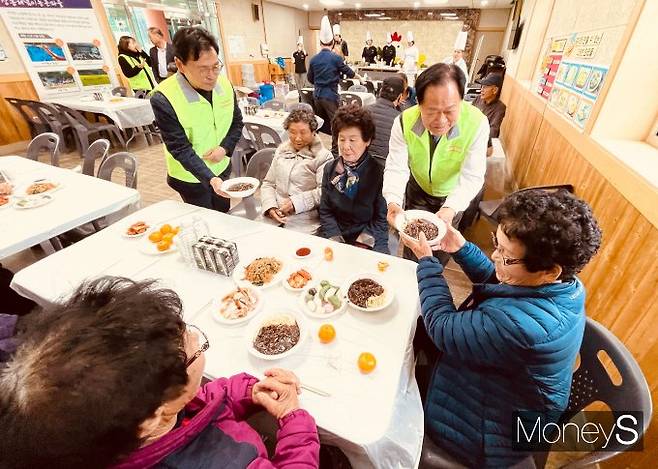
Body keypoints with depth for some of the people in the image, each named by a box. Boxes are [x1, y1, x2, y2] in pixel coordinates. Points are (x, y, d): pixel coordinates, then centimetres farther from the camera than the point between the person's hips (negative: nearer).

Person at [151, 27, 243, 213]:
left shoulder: (224, 84, -9)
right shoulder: (163, 98, -25)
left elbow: (237, 122, 3)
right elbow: (180, 148, -24)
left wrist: (225, 148, -14)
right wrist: (210, 179, -36)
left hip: (222, 169, 5)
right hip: (191, 178, -4)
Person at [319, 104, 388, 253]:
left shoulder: (379, 172, -8)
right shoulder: (330, 169, 5)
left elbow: (381, 219, -6)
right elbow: (325, 212, 4)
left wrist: (361, 246, -15)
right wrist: (337, 243, -9)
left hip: (371, 242, -3)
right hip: (335, 239, 4)